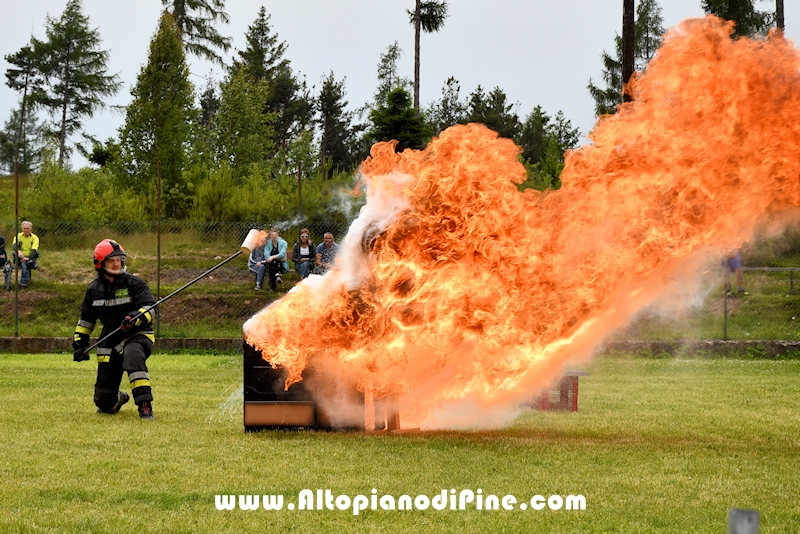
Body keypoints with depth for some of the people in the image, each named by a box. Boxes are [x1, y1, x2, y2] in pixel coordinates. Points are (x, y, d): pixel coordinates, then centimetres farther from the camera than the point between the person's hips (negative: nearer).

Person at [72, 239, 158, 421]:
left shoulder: (133, 283, -8)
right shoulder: (94, 289, 5)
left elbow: (150, 308, -16)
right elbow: (86, 319, 19)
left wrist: (136, 318, -36)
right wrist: (79, 343, 11)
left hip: (138, 335, -4)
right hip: (110, 343, 4)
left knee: (132, 355, -42)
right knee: (103, 400, 1)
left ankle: (145, 406, -38)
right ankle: (119, 399, 41)